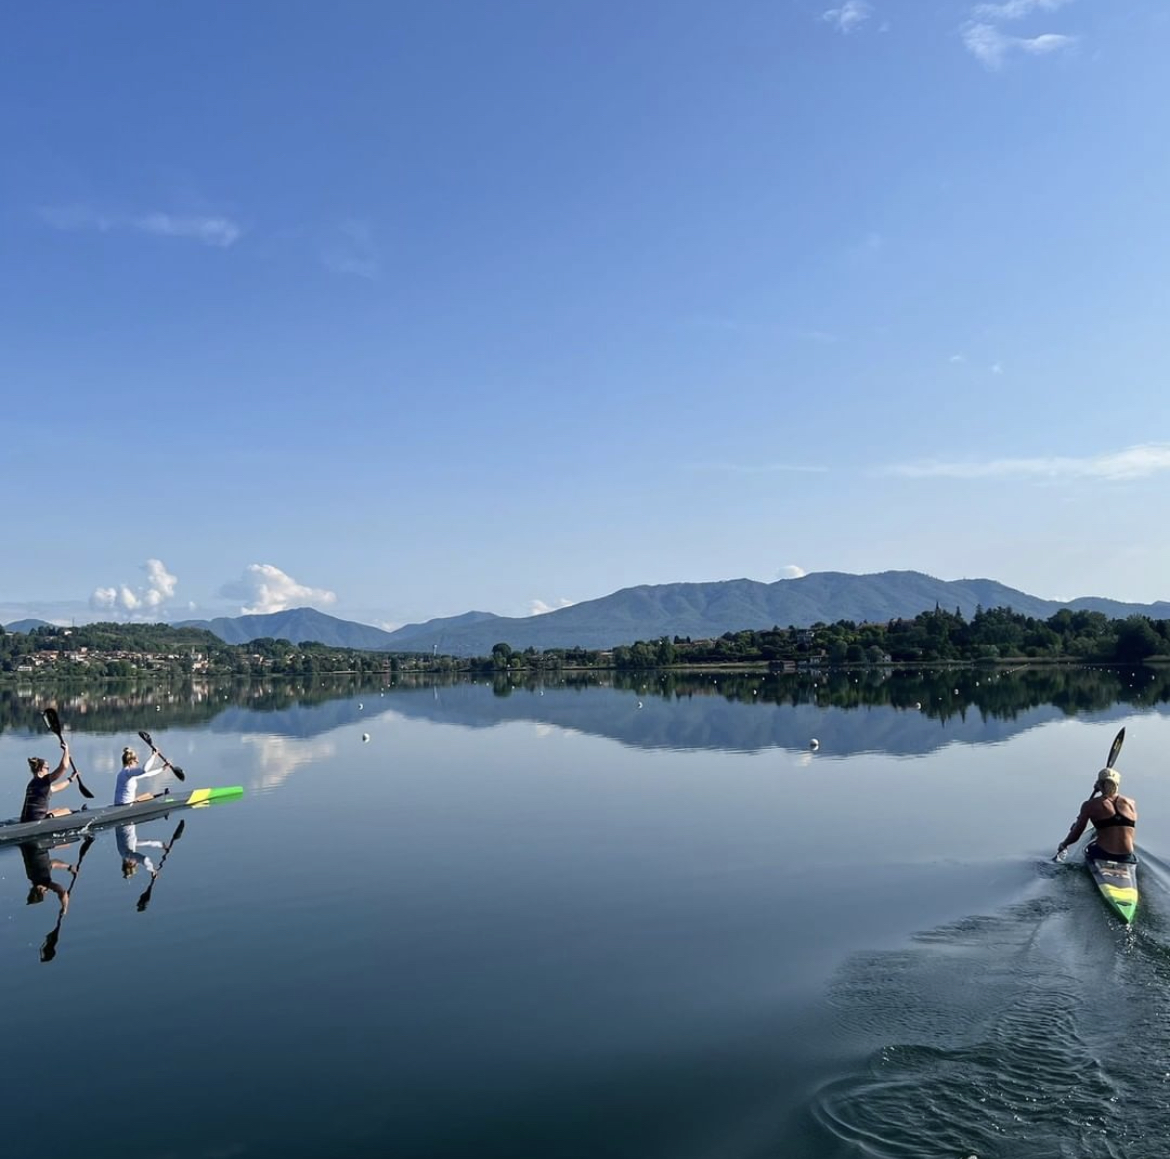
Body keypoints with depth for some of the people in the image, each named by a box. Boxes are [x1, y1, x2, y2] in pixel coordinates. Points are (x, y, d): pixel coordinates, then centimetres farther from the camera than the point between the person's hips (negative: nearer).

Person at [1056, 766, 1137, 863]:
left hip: (1103, 855, -4)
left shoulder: (1090, 805, -3)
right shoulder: (1131, 803, 7)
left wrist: (1063, 845, 18)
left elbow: (1075, 836, -1)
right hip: (1126, 858, 4)